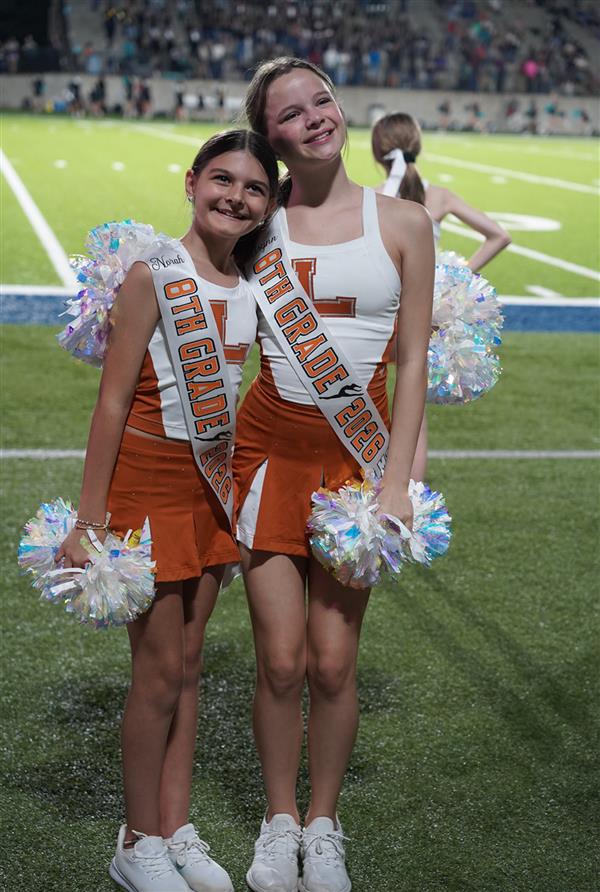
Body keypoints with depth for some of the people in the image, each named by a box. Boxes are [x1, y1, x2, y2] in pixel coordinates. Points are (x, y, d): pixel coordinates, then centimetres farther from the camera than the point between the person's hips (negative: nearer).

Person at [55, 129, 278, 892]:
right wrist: (89, 517, -14)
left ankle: (175, 830, 26)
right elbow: (113, 399, -14)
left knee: (187, 665, 13)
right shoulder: (154, 274, -15)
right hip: (148, 478, -6)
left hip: (213, 480, 6)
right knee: (159, 670, 2)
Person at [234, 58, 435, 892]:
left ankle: (322, 825, 26)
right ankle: (279, 818, 26)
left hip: (356, 450, 0)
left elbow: (412, 360, 0)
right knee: (280, 660, 3)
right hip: (269, 443, 1)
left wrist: (396, 479, -6)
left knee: (333, 663, 3)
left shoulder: (403, 222, 0)